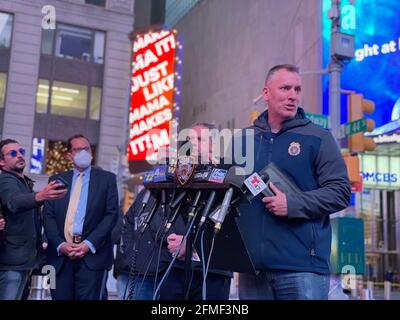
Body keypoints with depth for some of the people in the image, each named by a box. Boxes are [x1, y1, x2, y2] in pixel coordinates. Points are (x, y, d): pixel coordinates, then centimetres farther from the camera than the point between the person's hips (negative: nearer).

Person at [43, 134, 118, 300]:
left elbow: (112, 214, 0)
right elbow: (48, 216, 8)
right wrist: (60, 244, -8)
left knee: (89, 297, -5)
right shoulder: (57, 179, 14)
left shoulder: (106, 178, 8)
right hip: (60, 254, 2)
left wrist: (89, 244, -10)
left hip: (92, 254, -2)